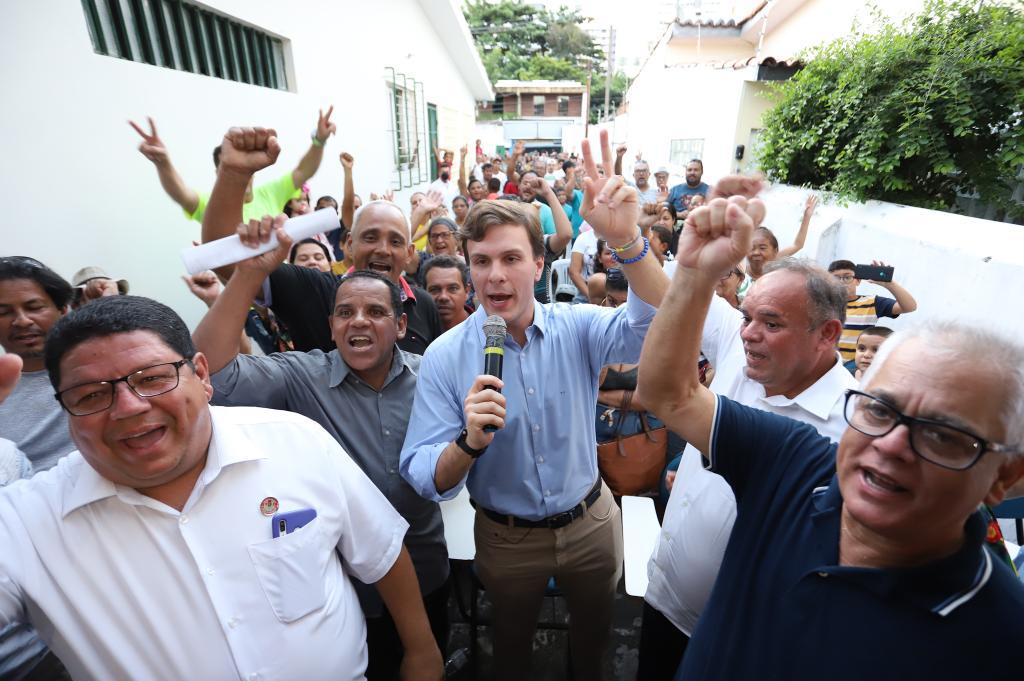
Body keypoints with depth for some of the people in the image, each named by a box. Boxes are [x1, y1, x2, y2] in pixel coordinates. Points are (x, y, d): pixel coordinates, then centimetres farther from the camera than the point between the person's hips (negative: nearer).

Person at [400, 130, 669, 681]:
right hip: (507, 537, -1)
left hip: (591, 521, 2)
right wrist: (469, 442, -38)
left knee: (593, 632, 30)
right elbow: (424, 480, -17)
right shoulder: (444, 358, -18)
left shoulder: (578, 327, -15)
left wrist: (626, 242, -49)